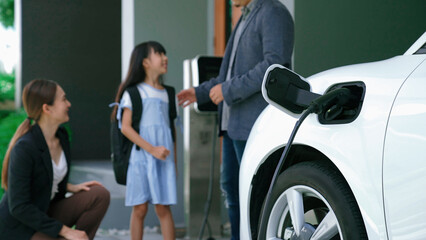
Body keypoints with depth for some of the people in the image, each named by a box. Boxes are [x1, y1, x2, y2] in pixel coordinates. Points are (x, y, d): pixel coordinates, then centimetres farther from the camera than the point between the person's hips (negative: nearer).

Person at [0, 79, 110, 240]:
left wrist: (71, 187, -2)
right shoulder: (24, 148, -25)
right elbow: (18, 207, -25)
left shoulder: (61, 135, 1)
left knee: (100, 195, -11)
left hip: (45, 215, 8)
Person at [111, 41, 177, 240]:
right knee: (140, 209, 0)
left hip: (164, 158, 3)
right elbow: (125, 127, -8)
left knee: (163, 208, 0)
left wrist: (174, 162, 14)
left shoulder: (167, 94, 14)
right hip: (140, 157, -3)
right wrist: (152, 149, -15)